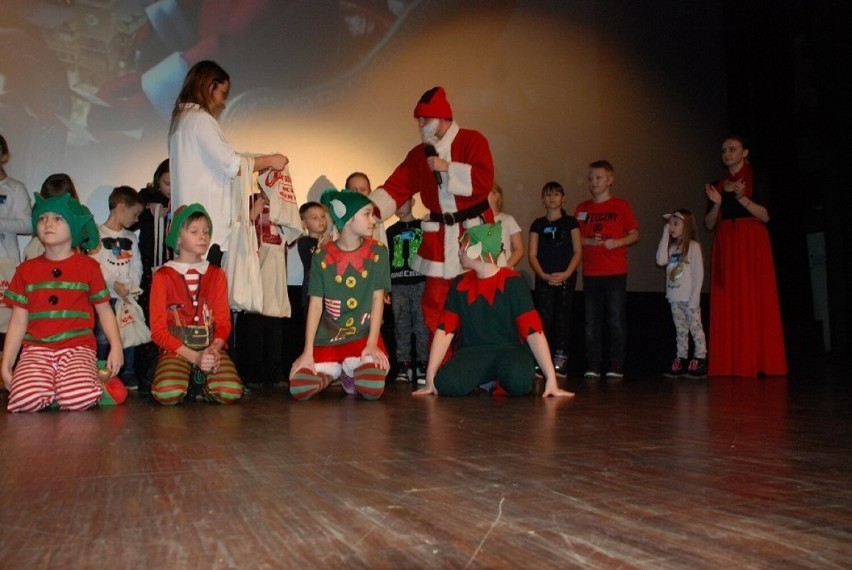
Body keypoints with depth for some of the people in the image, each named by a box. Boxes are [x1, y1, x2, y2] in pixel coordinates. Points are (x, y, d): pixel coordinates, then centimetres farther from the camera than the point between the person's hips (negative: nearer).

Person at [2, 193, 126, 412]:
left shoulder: (87, 266, 8)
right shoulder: (27, 269, 13)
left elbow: (104, 309, 10)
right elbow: (18, 320, 13)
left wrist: (116, 347, -3)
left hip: (78, 347, -2)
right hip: (36, 349, 2)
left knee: (77, 399, -31)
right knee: (24, 400, -28)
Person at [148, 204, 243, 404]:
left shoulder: (216, 274, 13)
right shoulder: (163, 276, 3)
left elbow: (223, 321, 7)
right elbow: (158, 329, -2)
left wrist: (215, 349, -15)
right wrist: (194, 356, -14)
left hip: (212, 347, 2)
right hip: (176, 349, -2)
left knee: (231, 392, -27)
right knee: (168, 394, -33)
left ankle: (196, 383, 4)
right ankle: (192, 379, 1)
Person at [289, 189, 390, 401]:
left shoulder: (378, 252, 0)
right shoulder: (322, 256, -1)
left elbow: (378, 298, -3)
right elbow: (315, 305, -3)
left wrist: (372, 343, -13)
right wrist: (308, 351, -10)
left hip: (363, 336, 0)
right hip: (326, 340, 0)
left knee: (372, 388, -26)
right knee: (299, 389, -19)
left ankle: (350, 372, 11)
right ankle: (332, 372, 16)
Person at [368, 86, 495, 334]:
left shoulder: (472, 141, -5)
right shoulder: (419, 154, 8)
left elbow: (484, 180, -18)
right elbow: (395, 188, 1)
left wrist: (448, 168, -19)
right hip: (439, 236, 4)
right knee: (434, 305, 5)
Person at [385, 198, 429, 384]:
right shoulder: (390, 231, 17)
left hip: (420, 284, -3)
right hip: (397, 285, 3)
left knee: (421, 325, -5)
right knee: (401, 327, 1)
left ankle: (423, 364, -2)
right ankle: (403, 365, 3)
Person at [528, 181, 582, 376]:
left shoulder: (570, 222, 7)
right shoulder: (538, 224, 10)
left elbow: (578, 252, 1)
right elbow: (532, 254, 5)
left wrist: (566, 274, -12)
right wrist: (543, 275, -10)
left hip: (566, 277, -1)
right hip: (543, 278, 1)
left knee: (563, 316, -2)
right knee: (544, 316, -5)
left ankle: (560, 358, 1)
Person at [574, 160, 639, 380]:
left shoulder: (621, 205, 3)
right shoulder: (582, 208, 11)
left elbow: (635, 234, 3)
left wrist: (618, 242, -15)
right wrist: (589, 241, -7)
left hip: (615, 272, -3)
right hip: (590, 273, 3)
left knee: (616, 320, -2)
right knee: (591, 322, 5)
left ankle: (616, 367, 3)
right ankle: (592, 367, 10)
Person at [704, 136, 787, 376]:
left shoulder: (756, 180, 5)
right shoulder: (717, 186, 15)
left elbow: (765, 216, -7)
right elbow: (709, 225, 9)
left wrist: (742, 198, -19)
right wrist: (716, 203, -9)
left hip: (752, 247, -3)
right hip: (726, 248, 4)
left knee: (754, 302, -8)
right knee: (728, 305, -3)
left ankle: (757, 361, -6)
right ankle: (731, 363, -2)